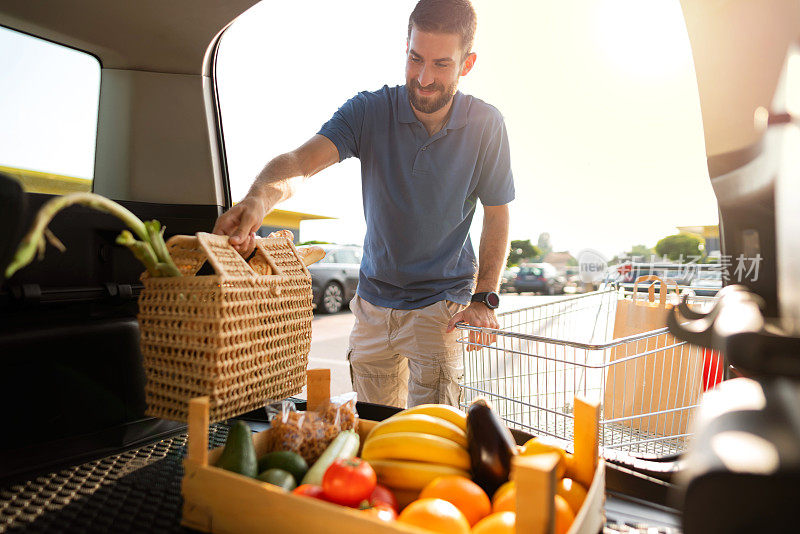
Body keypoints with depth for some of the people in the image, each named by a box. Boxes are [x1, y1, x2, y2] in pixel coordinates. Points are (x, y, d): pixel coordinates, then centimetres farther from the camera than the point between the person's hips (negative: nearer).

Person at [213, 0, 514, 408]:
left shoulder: (485, 125, -8)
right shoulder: (369, 111, -9)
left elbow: (497, 214, -1)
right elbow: (301, 160, -24)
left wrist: (484, 298, -11)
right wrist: (260, 197, -47)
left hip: (442, 302, -1)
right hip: (373, 299, 2)